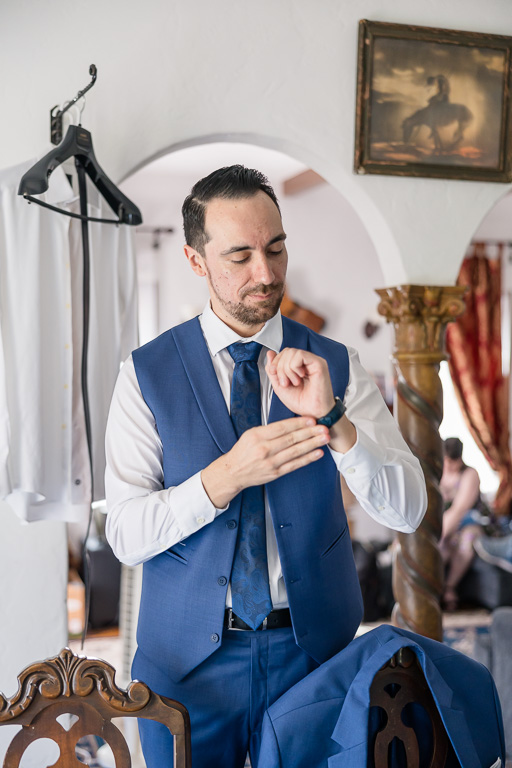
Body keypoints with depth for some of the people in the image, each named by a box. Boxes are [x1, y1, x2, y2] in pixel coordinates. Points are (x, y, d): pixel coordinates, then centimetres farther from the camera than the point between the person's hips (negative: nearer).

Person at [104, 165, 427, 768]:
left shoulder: (334, 365, -4)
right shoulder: (147, 374, -8)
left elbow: (407, 510, -11)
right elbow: (125, 535, -14)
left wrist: (332, 419, -28)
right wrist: (226, 476, -29)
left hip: (314, 647, 2)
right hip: (189, 657, -1)